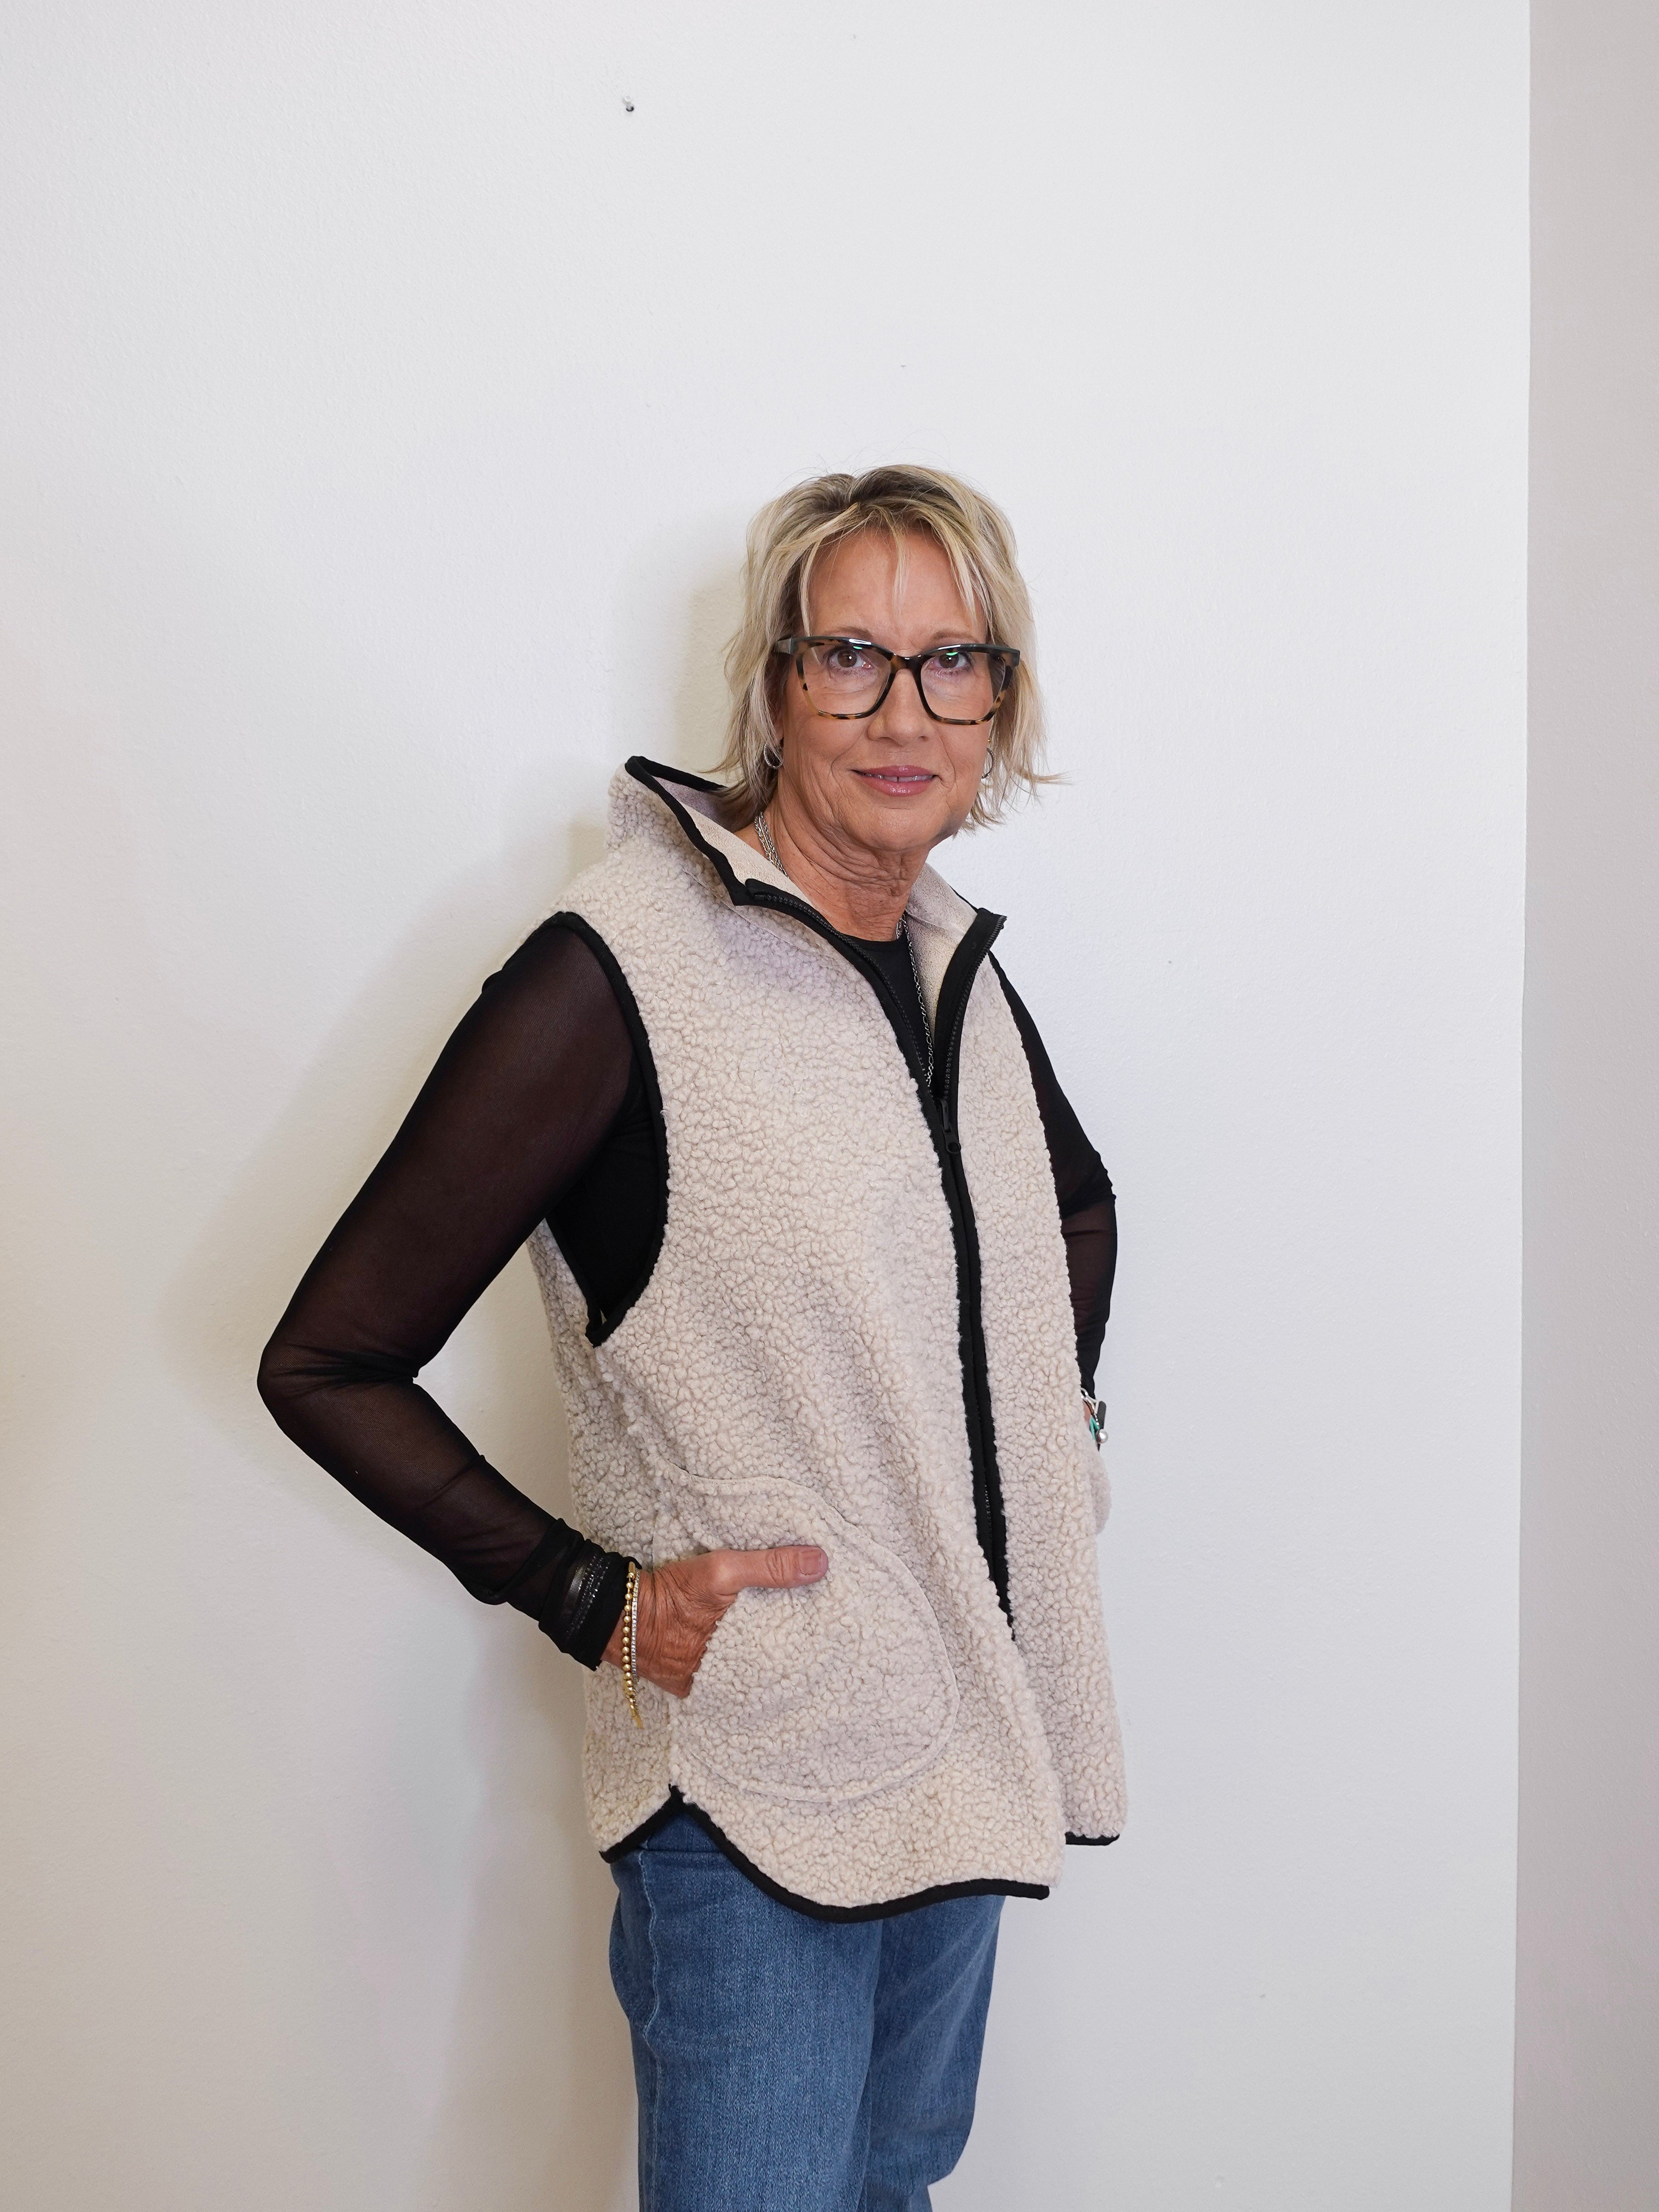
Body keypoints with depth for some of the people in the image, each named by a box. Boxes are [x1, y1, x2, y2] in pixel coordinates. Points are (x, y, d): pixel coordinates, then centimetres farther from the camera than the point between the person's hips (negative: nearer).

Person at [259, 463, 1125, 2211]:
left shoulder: (959, 967, 3)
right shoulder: (619, 972, -19)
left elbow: (1079, 1203, 25)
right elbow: (325, 1366, -14)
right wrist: (595, 1600, -16)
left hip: (976, 1739, 7)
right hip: (759, 1770, -7)